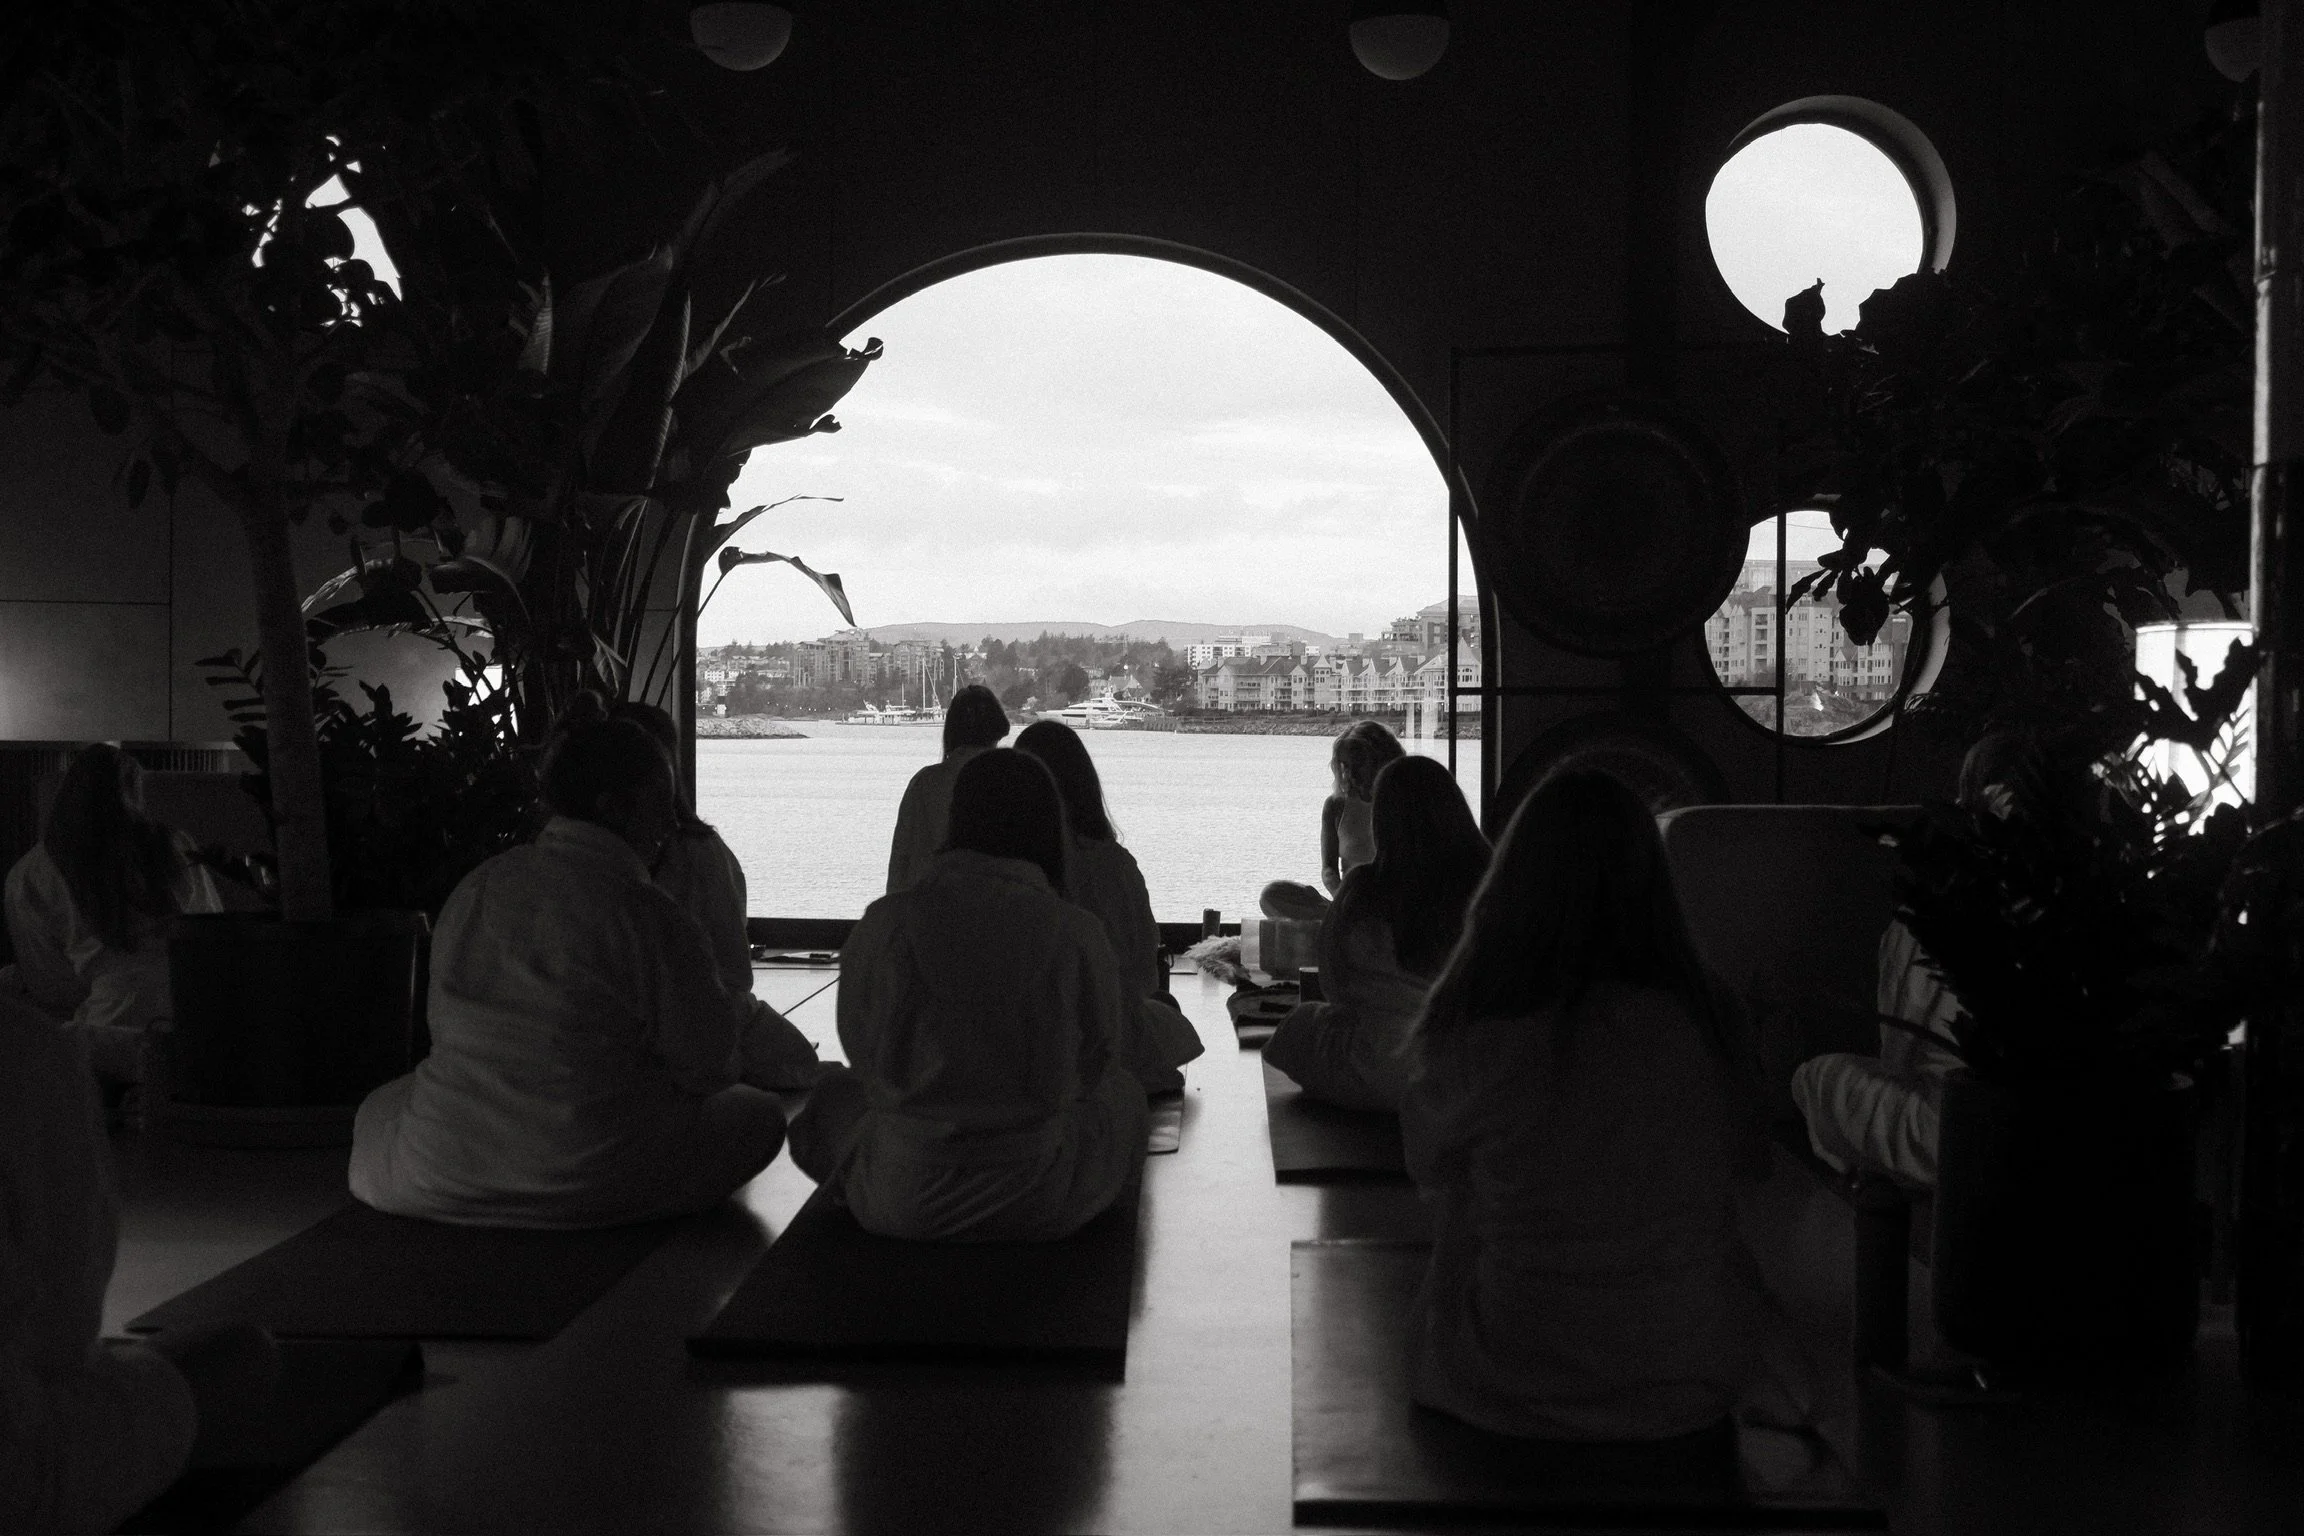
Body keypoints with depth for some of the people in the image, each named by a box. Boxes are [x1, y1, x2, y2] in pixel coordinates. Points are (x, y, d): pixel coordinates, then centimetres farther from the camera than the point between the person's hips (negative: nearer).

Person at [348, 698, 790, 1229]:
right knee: (760, 1113, 16)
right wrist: (738, 1017, 15)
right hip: (587, 1182, -4)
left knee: (382, 1109, 37)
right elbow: (706, 1063, -9)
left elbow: (446, 1032, 12)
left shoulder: (476, 888, 2)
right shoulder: (650, 915, -16)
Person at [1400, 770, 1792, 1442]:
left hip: (1509, 1384, -2)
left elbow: (1428, 1170, 2)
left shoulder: (1472, 1040, -17)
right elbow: (1750, 1158, 8)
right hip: (1688, 1388, 2)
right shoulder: (1701, 1031, -11)